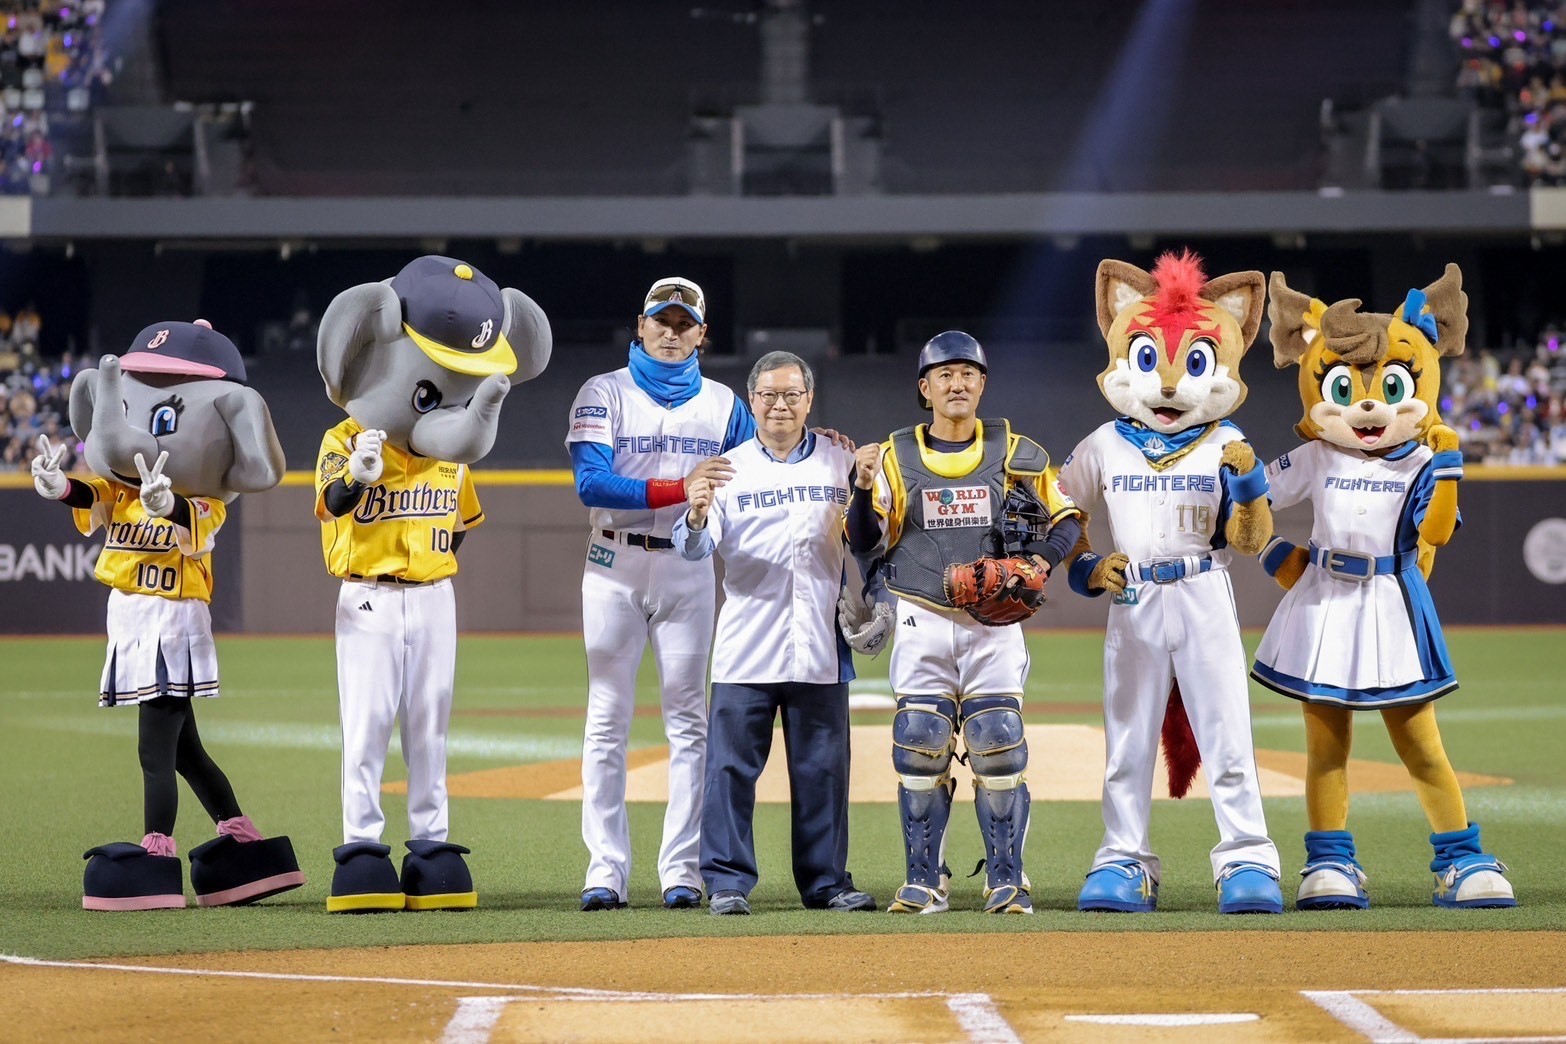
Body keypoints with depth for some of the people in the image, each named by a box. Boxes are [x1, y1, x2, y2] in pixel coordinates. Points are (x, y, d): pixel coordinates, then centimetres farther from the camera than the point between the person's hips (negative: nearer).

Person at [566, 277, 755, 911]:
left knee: (688, 720, 1)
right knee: (608, 719, -2)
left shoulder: (722, 405, 10)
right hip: (615, 567, -2)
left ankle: (681, 871, 3)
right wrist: (679, 489, -25)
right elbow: (591, 483, -14)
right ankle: (606, 871, -1)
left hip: (689, 568, 2)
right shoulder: (604, 395, 0)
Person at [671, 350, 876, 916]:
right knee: (731, 766, -3)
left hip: (819, 648, 1)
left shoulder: (841, 464, 9)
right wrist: (697, 515, -28)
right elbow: (695, 547, -8)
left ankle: (827, 881, 14)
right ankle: (728, 881, 2)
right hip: (746, 650, -1)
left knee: (823, 768, 6)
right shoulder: (728, 468, 4)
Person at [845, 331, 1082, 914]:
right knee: (920, 751, -4)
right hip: (923, 624, 1)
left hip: (994, 624, -1)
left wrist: (1044, 557, -12)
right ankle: (924, 882, 5)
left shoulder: (1014, 453, 4)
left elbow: (1068, 520, 8)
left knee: (999, 751, -6)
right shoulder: (897, 457, 5)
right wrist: (865, 489, -16)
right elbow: (865, 542, 2)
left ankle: (1007, 882, 2)